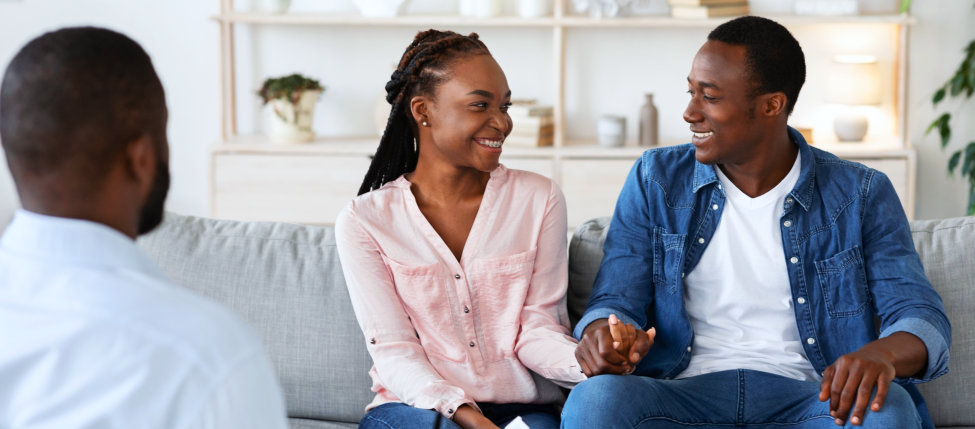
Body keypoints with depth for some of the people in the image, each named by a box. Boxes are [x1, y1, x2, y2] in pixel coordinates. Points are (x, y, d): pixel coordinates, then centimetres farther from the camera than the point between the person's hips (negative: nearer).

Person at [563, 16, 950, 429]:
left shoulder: (860, 195, 6)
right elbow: (615, 299, 7)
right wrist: (603, 331, -20)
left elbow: (922, 317, -1)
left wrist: (884, 353, -26)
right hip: (687, 392, 0)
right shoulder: (656, 181, 11)